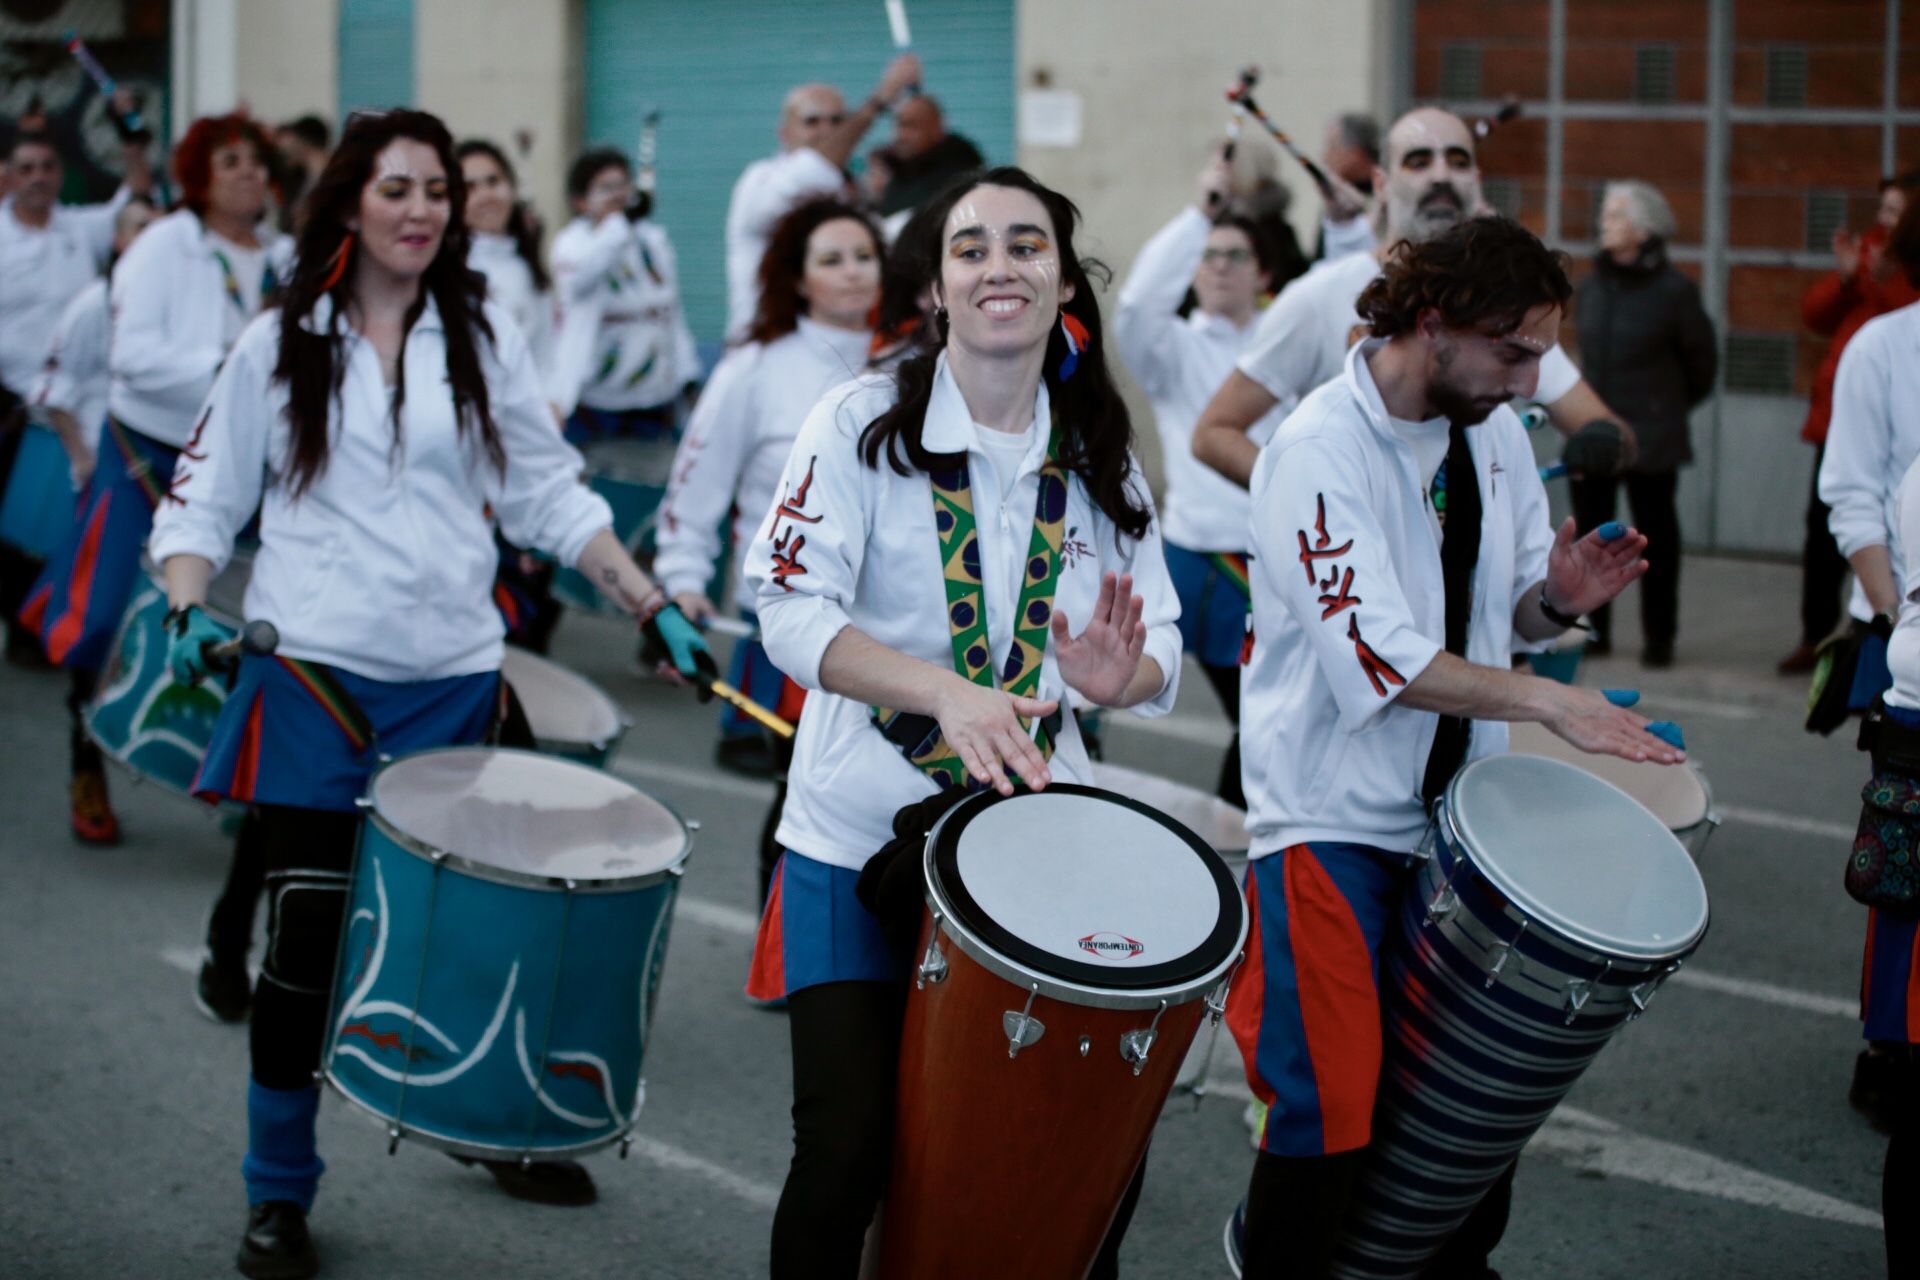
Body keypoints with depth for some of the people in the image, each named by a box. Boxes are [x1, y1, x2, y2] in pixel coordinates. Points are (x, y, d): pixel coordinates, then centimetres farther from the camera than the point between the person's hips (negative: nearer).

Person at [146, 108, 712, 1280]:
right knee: (309, 930, -2)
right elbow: (206, 504, 6)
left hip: (453, 678, 2)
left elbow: (549, 493, 8)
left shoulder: (485, 339, 7)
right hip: (312, 678, -2)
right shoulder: (279, 346, 4)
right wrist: (192, 609, -12)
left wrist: (651, 602, -2)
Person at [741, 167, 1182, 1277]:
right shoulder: (865, 423, -8)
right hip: (864, 835, -3)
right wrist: (947, 692, -34)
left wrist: (1118, 674, -23)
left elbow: (1162, 650, 2)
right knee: (850, 1149, -8)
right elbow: (792, 608, -19)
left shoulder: (1101, 458, 5)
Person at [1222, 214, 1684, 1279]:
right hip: (1334, 816, -7)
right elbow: (1380, 658, -25)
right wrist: (1549, 701, -28)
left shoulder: (1495, 432, 6)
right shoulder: (1318, 452, -17)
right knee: (1332, 1105, -10)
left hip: (1458, 809, 7)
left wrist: (1559, 596, -8)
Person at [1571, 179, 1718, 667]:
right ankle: (1593, 628, 16)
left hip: (1651, 434, -5)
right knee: (1590, 530, 6)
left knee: (1655, 533, 3)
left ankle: (1659, 636, 10)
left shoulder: (1674, 290, -8)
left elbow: (1702, 360, 3)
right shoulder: (1589, 288, 6)